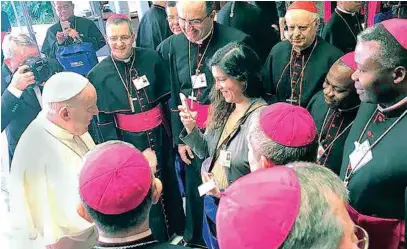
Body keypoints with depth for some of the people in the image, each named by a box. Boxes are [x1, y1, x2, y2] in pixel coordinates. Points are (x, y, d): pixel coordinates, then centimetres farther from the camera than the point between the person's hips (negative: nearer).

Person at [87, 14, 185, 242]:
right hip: (130, 141, -1)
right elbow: (104, 120, -5)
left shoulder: (152, 58, -7)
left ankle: (176, 230, 42)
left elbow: (167, 98, 0)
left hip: (159, 135, 2)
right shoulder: (99, 74, -8)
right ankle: (156, 237, 34)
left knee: (168, 182, 17)